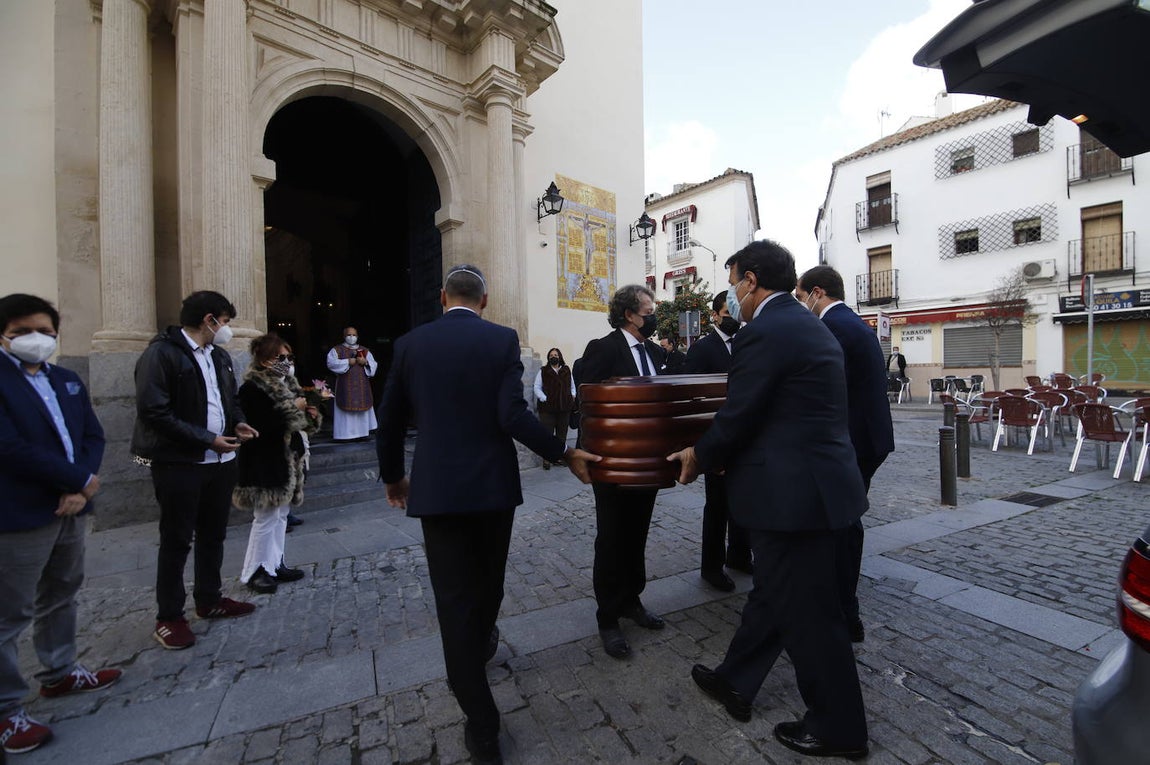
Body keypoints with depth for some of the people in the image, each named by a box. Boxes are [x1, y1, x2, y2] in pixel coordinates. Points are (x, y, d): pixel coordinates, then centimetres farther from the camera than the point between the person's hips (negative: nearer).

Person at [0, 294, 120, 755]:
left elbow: (93, 436, 7)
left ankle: (59, 673, 37)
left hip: (70, 509, 7)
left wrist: (79, 488, -8)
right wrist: (82, 480, -13)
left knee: (61, 597, 20)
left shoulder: (68, 381, 10)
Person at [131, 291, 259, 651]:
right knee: (176, 541, 6)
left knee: (213, 535, 17)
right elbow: (154, 412, -19)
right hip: (178, 464, -7)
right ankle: (169, 617, 22)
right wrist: (207, 439, -19)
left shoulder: (220, 355, 11)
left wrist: (237, 422, 0)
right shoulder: (161, 353, -13)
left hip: (221, 460, 7)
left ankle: (209, 600, 34)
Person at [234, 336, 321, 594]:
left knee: (280, 515, 15)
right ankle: (255, 572, 16)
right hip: (265, 463, -9)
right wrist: (293, 408, -20)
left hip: (286, 458, 9)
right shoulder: (252, 388, -16)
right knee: (266, 517, 0)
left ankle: (275, 564, 26)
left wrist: (309, 415, -1)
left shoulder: (284, 384, 11)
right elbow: (261, 425, -25)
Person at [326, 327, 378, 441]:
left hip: (362, 387, 3)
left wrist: (366, 362, -11)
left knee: (362, 407, 2)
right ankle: (345, 434, -3)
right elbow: (331, 362, -8)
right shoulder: (337, 350, 7)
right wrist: (347, 362, -14)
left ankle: (362, 432, 8)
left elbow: (374, 365, 9)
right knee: (346, 409, -6)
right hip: (345, 387, -3)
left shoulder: (365, 351, 15)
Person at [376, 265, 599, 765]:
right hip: (493, 483, 0)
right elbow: (513, 417, -18)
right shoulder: (502, 339, -7)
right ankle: (481, 648, 54)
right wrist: (565, 454, -6)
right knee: (488, 580, 25)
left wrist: (392, 477, 19)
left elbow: (390, 422, 4)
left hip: (436, 488, 0)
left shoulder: (410, 343, 0)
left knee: (454, 598, 8)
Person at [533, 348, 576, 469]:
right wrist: (544, 399, -12)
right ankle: (546, 459, 4)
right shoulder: (543, 371, 3)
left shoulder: (567, 371, 13)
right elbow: (537, 387, 1)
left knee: (562, 433, 9)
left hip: (564, 408, 3)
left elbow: (572, 386, 19)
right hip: (547, 408, -3)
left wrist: (572, 396, 2)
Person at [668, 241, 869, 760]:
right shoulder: (810, 325, 13)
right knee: (773, 592, 21)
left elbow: (737, 417, -18)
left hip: (793, 490, -10)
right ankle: (735, 683, 40)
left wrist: (699, 456, 1)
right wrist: (722, 454, 21)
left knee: (808, 612, 9)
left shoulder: (764, 331, -18)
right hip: (814, 480, 10)